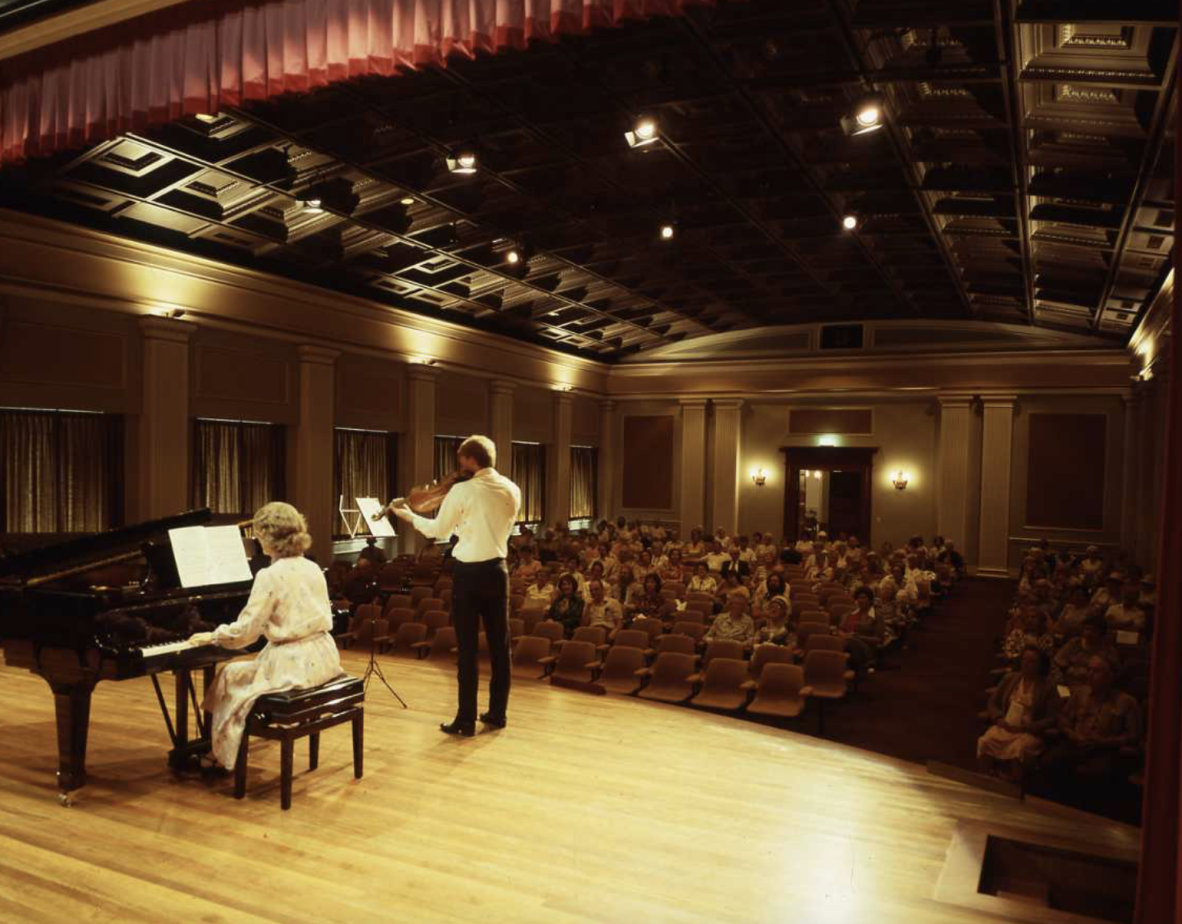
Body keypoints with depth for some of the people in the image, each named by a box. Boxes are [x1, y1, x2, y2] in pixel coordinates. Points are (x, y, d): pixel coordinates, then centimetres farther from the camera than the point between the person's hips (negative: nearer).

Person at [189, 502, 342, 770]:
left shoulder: (270, 576, -16)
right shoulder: (313, 569, 5)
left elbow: (245, 631, -15)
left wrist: (212, 636, 3)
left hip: (293, 664, -8)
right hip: (323, 657, 8)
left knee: (230, 677, 15)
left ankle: (227, 757, 25)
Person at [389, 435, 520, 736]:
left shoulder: (462, 491, -12)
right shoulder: (512, 490, 3)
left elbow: (437, 530, 0)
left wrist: (411, 517, 17)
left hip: (469, 572, -5)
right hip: (497, 570, 5)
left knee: (467, 648, 0)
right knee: (499, 644, 12)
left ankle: (466, 720, 5)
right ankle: (497, 713, 20)